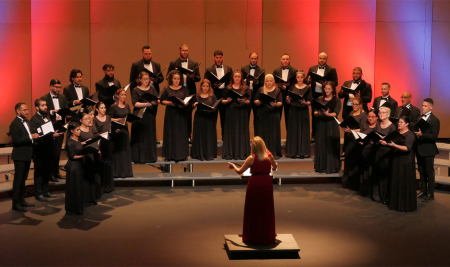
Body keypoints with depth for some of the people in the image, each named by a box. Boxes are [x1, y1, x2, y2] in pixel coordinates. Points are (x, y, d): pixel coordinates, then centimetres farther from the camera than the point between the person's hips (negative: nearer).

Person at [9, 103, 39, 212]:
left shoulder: (26, 121, 13)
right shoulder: (14, 124, -15)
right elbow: (16, 140, -23)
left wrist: (35, 137, 3)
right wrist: (31, 137, -25)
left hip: (27, 155, 9)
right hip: (20, 156, -9)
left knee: (23, 179, 16)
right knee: (18, 179, -3)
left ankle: (22, 200, 26)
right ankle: (16, 204, 2)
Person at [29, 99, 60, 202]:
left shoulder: (47, 116, 12)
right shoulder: (34, 119, -13)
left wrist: (55, 133, -6)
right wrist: (52, 135, -26)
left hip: (48, 148, 8)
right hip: (40, 149, -8)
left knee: (47, 171, 15)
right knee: (39, 172, 2)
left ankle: (45, 191, 26)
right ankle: (38, 193, 10)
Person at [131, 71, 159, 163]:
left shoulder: (152, 89, 11)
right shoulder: (136, 90, 1)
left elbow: (158, 100, 3)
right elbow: (135, 103, -9)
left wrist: (156, 101, -21)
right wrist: (147, 104, -21)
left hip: (150, 115, 3)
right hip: (140, 116, -3)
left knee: (150, 136, 5)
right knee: (140, 137, -3)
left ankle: (150, 156, 12)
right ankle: (139, 157, 1)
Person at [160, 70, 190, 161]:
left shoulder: (184, 89, 6)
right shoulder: (167, 89, 4)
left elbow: (188, 101, 1)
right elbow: (162, 101, 3)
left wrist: (183, 104, -19)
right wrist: (170, 103, -14)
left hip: (181, 114, 1)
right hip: (170, 114, -1)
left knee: (181, 134, 2)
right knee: (170, 134, 0)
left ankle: (181, 155, 8)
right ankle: (169, 155, 6)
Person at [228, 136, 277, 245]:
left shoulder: (251, 158, -11)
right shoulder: (269, 156, -3)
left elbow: (239, 171, -4)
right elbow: (275, 166, 16)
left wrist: (233, 165, 16)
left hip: (254, 184, -2)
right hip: (267, 183, 3)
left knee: (253, 210, 9)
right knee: (266, 209, 13)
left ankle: (253, 236, 16)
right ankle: (267, 235, 21)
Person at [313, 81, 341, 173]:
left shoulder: (336, 100, 1)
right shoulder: (319, 99, 10)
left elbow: (336, 113, -12)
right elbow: (315, 112, 3)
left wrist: (328, 114, -30)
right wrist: (318, 113, -19)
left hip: (332, 125, -3)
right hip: (321, 124, 3)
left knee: (331, 145, -4)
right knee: (321, 145, 3)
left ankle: (331, 167, 0)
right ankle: (321, 167, 10)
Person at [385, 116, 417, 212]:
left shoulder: (410, 134, -10)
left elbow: (407, 148, -21)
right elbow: (393, 143, 20)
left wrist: (394, 145, -32)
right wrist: (387, 143, 1)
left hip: (406, 162, -7)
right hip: (396, 160, 8)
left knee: (405, 183, -3)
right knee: (396, 182, 9)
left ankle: (406, 205, 4)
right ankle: (397, 203, 18)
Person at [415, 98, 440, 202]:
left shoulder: (435, 120, -10)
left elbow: (434, 136, -17)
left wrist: (422, 135, -28)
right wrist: (416, 134, -6)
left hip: (428, 150, -7)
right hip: (419, 149, 7)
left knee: (429, 172, 1)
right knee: (421, 171, 15)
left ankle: (430, 194, 8)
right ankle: (423, 191, 26)